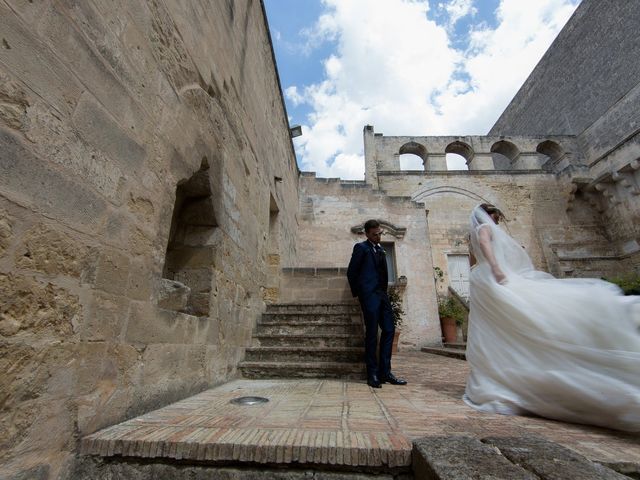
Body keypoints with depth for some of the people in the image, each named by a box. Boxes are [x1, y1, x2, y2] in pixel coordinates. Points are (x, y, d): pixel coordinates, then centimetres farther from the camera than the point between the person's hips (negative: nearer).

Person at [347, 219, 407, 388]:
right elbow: (351, 272, -2)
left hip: (382, 294, 7)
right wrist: (357, 292, 2)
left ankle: (384, 372, 12)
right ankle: (372, 374, 7)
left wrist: (384, 291, 13)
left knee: (389, 330, 4)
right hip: (369, 294, -7)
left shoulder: (380, 249, 20)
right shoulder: (361, 247, -1)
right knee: (372, 333, -3)